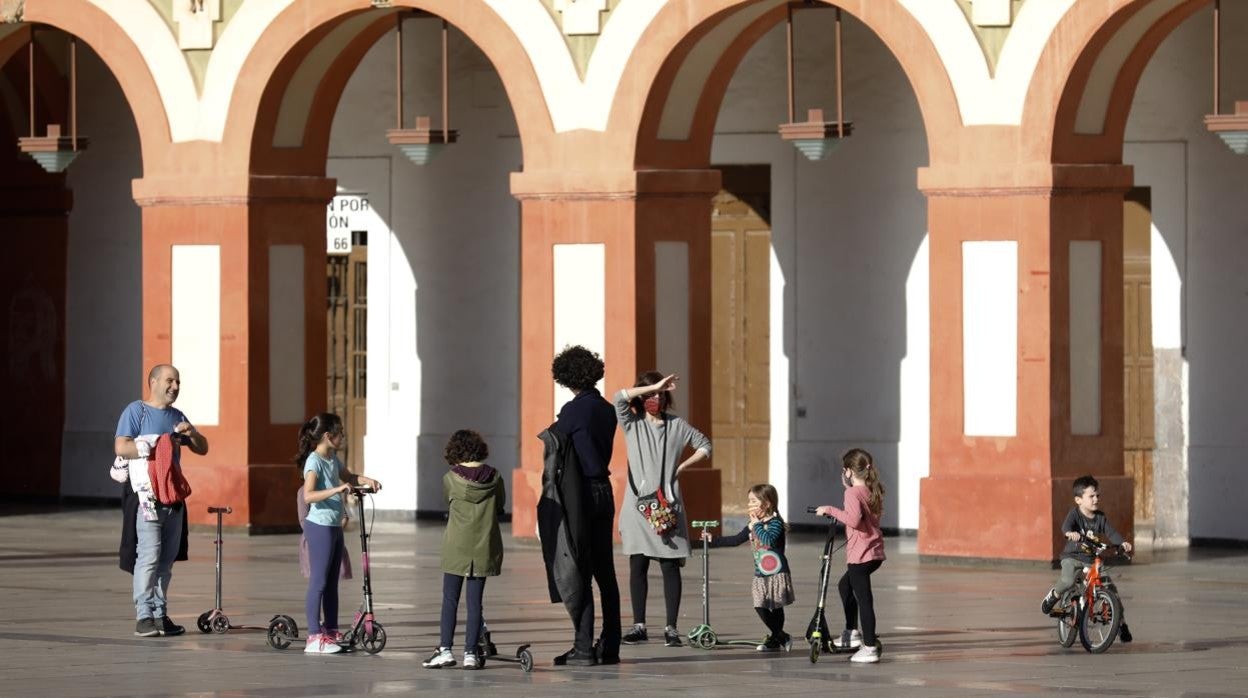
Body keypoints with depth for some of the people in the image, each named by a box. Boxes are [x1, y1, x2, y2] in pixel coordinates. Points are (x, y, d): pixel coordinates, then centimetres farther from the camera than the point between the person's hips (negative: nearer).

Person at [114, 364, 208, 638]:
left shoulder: (177, 417, 20)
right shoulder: (136, 411, -1)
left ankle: (160, 613, 10)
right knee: (149, 556, -13)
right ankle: (144, 616, -12)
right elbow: (121, 447, -13)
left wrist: (191, 434, 0)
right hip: (146, 495, -7)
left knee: (167, 559, 6)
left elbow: (202, 449, 21)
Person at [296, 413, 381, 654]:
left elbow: (348, 477, 28)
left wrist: (366, 480, 9)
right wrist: (336, 490, -37)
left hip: (334, 526, 9)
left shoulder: (333, 459, 10)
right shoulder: (314, 462, -17)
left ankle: (331, 632, 18)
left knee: (332, 582, 12)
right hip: (319, 526, -9)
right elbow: (308, 496, -29)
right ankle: (315, 637, -6)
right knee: (319, 582, -7)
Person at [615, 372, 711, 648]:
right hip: (638, 504, 0)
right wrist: (654, 386, -13)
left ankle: (671, 627, -1)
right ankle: (639, 625, 6)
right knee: (637, 566, 0)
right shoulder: (632, 424, 6)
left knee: (670, 565, -4)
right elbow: (620, 398, -12)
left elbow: (705, 445, 20)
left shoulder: (677, 426, 10)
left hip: (668, 504, 0)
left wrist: (683, 466, 6)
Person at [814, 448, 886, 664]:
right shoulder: (873, 491, 10)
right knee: (845, 585, 28)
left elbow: (854, 519, -30)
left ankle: (870, 648, -8)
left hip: (860, 555, -9)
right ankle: (852, 633, 34)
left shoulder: (853, 493, -15)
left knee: (864, 599, -7)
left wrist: (830, 510, -19)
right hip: (875, 553, 9)